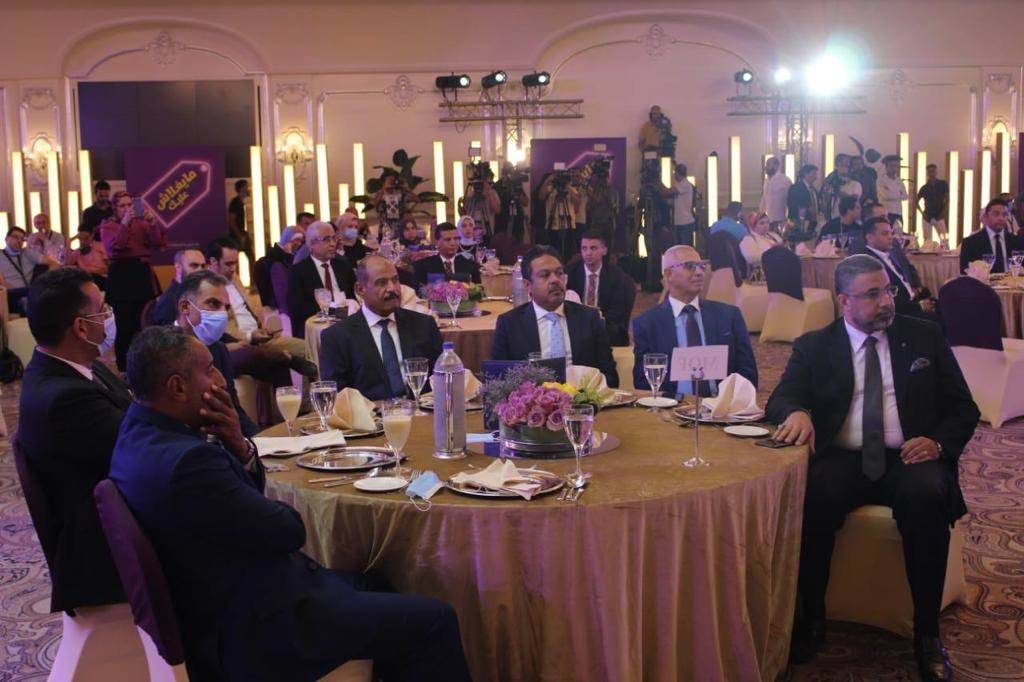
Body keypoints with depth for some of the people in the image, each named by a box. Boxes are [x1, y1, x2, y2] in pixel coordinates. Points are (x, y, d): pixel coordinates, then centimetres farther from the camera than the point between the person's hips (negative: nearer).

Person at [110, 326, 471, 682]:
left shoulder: (143, 434, 2)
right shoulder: (186, 461, -30)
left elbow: (250, 492, 11)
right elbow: (289, 530, -19)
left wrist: (239, 446, -10)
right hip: (257, 628, -11)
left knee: (379, 587, 25)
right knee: (433, 620, -7)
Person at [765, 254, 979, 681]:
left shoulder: (925, 338, 12)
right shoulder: (814, 346, 11)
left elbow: (963, 409, 12)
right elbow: (780, 399, 1)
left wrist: (939, 442, -10)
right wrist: (796, 412, -24)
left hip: (909, 458, 0)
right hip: (842, 460, 0)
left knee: (926, 496, -34)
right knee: (813, 495, -33)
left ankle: (927, 633, -18)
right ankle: (811, 617, -12)